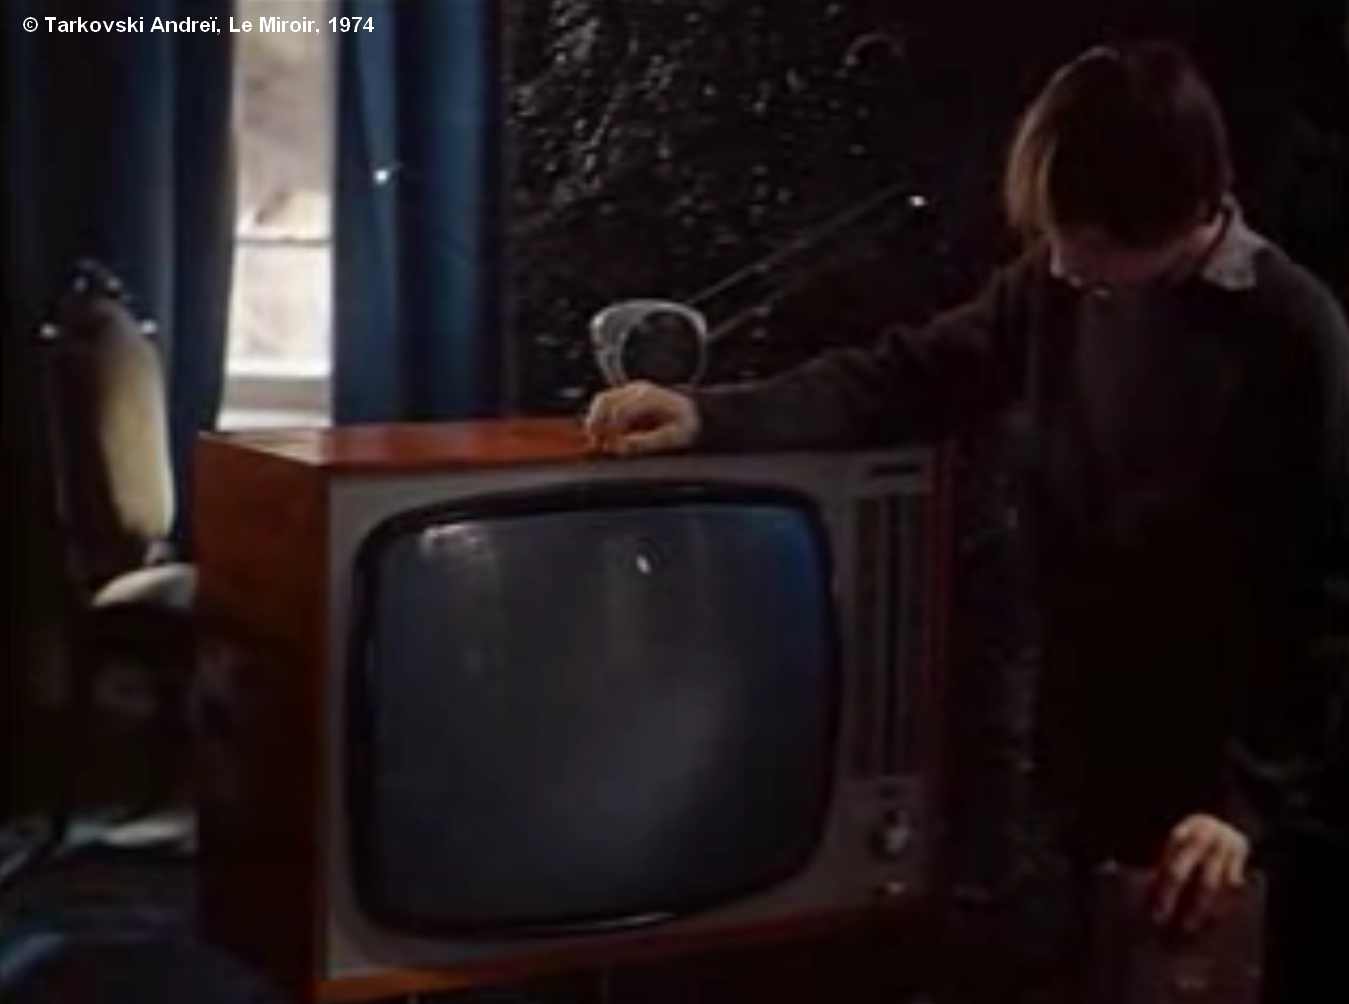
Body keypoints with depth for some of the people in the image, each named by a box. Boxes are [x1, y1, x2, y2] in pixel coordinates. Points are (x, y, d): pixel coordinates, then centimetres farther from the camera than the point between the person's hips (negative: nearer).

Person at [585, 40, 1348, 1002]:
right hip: (1081, 742, 5)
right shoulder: (1056, 284, -1)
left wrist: (1252, 796, -19)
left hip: (1203, 775, -5)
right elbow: (907, 378, 2)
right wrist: (708, 415, -12)